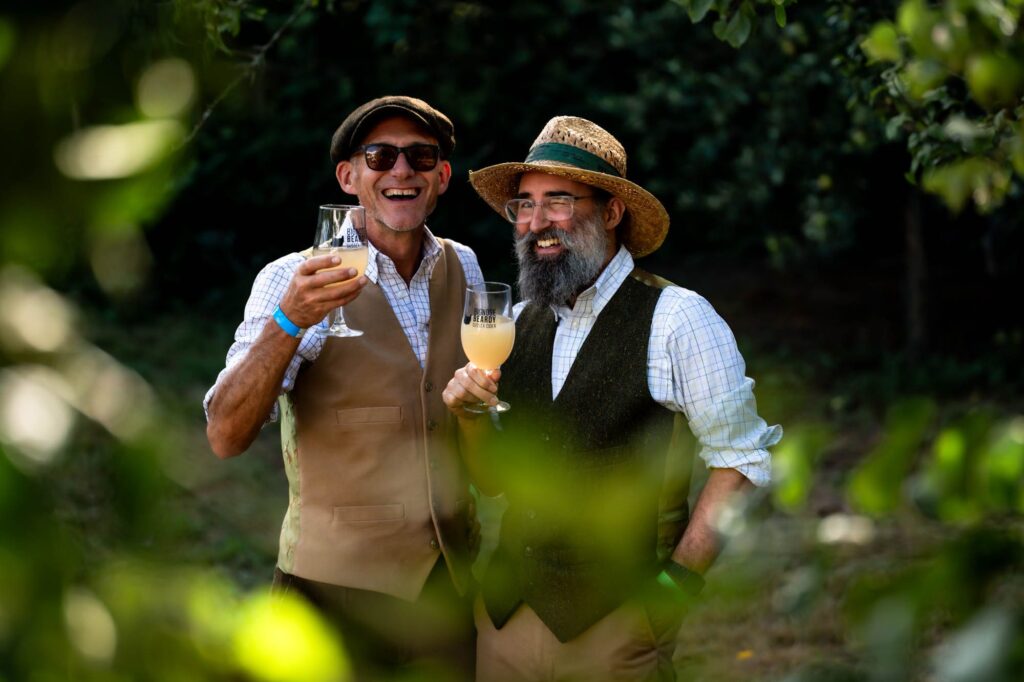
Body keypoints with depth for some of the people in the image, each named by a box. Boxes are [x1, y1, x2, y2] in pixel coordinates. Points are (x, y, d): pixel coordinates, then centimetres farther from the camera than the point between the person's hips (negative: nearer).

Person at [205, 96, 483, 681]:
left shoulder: (463, 270, 5)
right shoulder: (295, 281, -11)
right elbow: (226, 438, -22)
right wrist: (288, 321, -34)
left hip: (451, 582, 5)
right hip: (338, 585, -5)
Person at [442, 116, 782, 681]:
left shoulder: (677, 319, -8)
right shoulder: (519, 322, 9)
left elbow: (742, 464, -9)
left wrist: (677, 581, -14)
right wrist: (471, 417, -5)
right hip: (508, 610, 5)